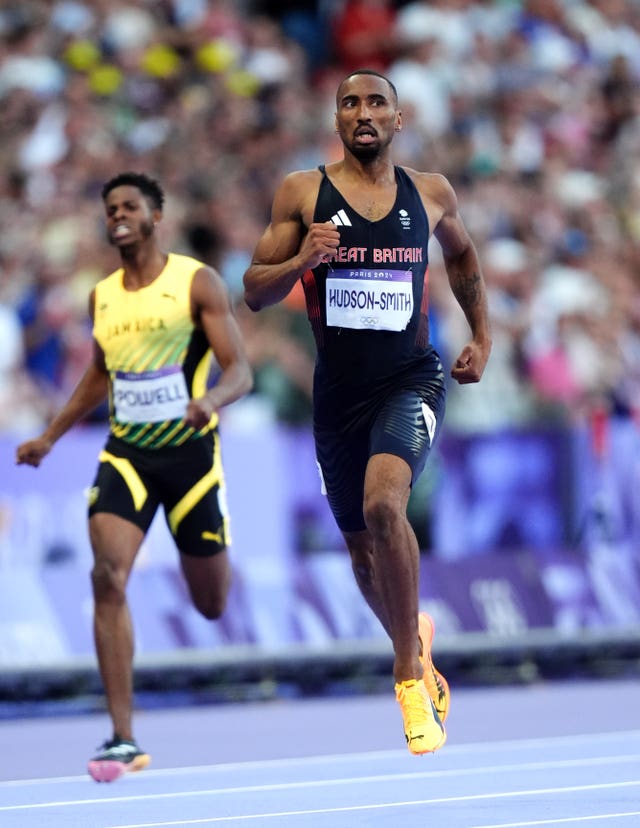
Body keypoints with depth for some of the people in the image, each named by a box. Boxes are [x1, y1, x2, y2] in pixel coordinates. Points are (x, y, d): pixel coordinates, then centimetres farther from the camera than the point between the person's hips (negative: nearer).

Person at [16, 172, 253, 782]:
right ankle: (122, 739, -22)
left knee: (211, 605, 8)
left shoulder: (196, 282, -6)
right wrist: (51, 436, 23)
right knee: (108, 576, -21)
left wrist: (210, 400, -32)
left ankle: (213, 561, 51)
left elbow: (240, 371, -11)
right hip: (126, 454, 3)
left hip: (189, 451, -3)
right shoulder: (102, 297, 8)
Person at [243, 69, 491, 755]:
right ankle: (415, 645, 42)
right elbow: (254, 292, 0)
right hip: (338, 390, 2)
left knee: (383, 502, -28)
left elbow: (461, 255, 25)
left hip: (411, 379, -2)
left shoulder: (432, 194, 4)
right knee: (362, 549, 12)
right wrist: (300, 261, -19)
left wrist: (482, 337, 20)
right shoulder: (301, 193, -1)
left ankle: (410, 672, -17)